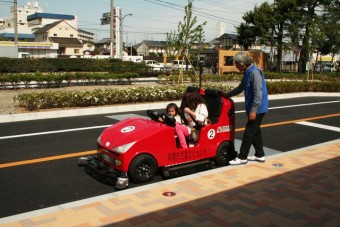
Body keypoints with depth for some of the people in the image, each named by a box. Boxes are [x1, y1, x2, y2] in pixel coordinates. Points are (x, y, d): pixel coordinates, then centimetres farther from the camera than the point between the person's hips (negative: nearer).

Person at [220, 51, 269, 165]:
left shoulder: (254, 72, -20)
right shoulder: (247, 73, 11)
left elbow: (258, 93, -25)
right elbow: (240, 88, 25)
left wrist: (253, 110, -26)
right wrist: (227, 94, 25)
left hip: (257, 109, -10)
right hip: (254, 108, 10)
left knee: (249, 133, -4)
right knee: (255, 131, 16)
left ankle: (242, 157, 3)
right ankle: (260, 155, 26)